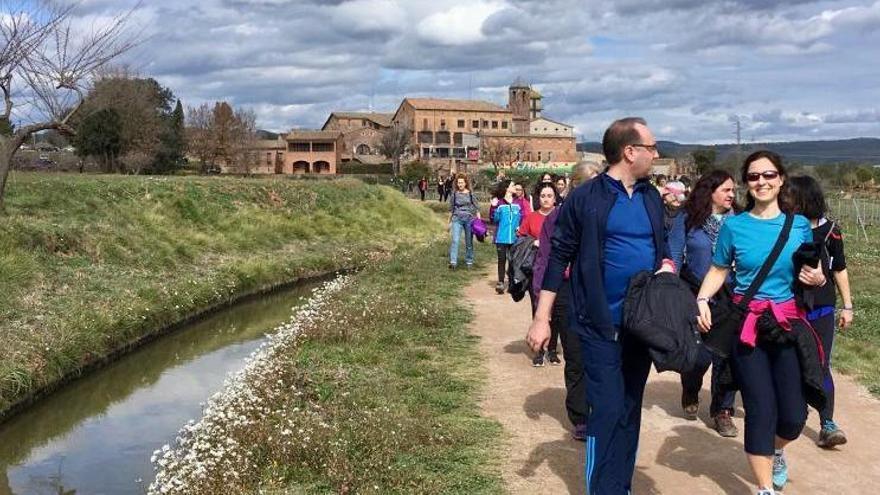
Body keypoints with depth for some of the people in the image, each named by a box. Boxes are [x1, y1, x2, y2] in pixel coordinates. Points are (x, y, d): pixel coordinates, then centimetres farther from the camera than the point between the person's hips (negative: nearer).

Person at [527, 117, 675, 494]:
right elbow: (559, 258, -6)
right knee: (607, 409, -6)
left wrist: (667, 265, -4)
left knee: (630, 409, 13)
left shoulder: (652, 198, 9)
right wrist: (542, 318, -8)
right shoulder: (585, 198, -8)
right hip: (601, 324, -6)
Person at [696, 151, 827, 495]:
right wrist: (702, 301, -13)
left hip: (788, 323, 2)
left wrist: (817, 278, -9)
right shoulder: (734, 226, -1)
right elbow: (718, 271, 4)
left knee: (794, 414, 2)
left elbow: (813, 273, 14)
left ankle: (776, 452, 38)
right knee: (761, 409, -2)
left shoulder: (799, 224, 4)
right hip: (746, 324, -2)